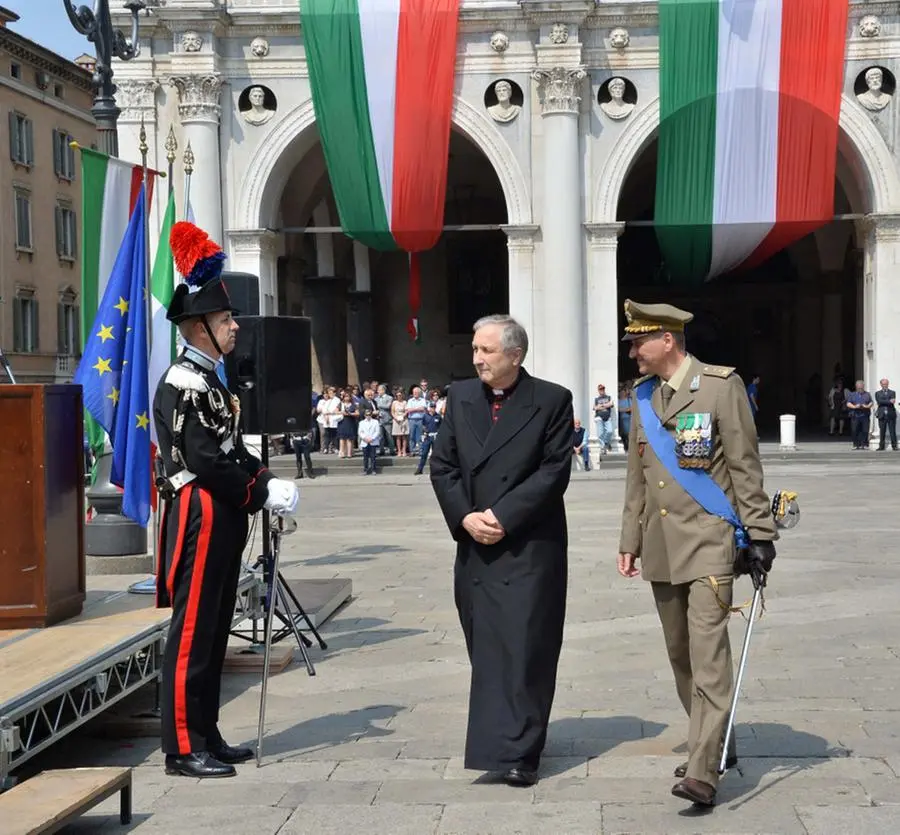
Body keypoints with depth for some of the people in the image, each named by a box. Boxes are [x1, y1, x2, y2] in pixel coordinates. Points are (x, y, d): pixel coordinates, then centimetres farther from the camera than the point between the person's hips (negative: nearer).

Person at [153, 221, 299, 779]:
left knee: (213, 630, 14)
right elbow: (207, 461, -21)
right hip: (200, 519, -10)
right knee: (192, 632, -5)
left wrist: (265, 480, 1)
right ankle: (184, 749, 2)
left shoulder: (209, 380, 17)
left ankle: (206, 737, 22)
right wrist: (263, 494, -14)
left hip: (222, 521, 10)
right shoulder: (185, 384, -15)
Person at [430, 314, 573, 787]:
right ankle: (502, 740, 21)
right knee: (485, 648, 8)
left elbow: (554, 471, -8)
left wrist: (503, 516, -14)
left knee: (525, 648, -5)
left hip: (530, 546, -4)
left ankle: (519, 752, -2)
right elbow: (442, 466, 8)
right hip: (474, 545, 4)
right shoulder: (460, 397, 9)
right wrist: (466, 516, -6)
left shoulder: (552, 401, -3)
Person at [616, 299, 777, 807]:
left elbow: (745, 466, -7)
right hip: (661, 549, 7)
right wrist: (629, 541, 18)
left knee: (708, 654, -12)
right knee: (680, 655, 13)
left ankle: (704, 770, -13)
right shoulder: (643, 396, 13)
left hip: (709, 542, -7)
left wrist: (759, 534, -9)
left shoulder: (721, 385, -6)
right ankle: (714, 745, 29)